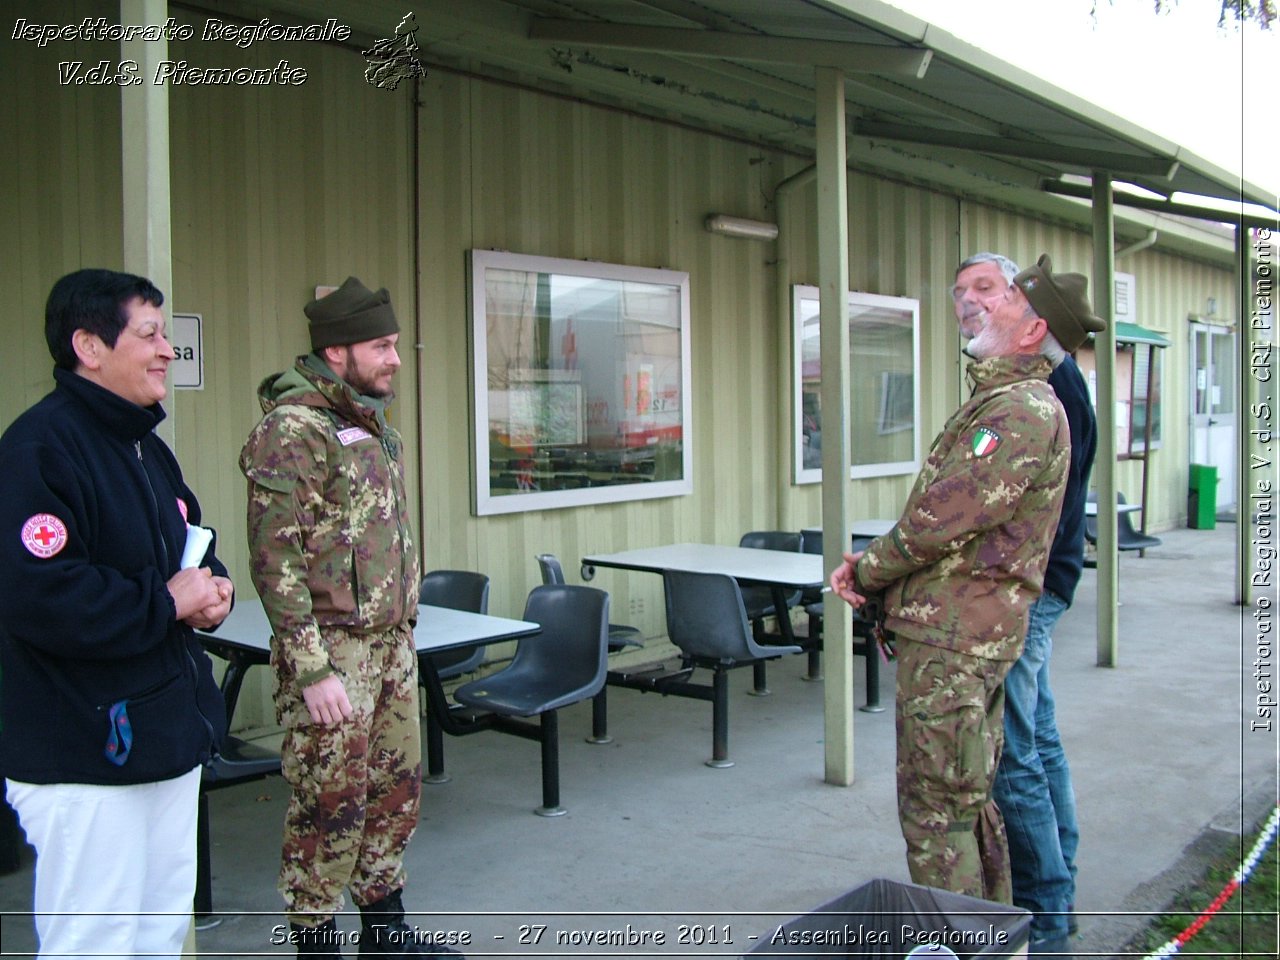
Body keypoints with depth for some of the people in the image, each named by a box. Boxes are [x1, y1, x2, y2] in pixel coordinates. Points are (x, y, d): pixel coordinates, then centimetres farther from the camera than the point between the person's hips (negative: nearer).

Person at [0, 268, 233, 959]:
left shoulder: (146, 446, 13)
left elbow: (191, 547, 22)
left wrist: (213, 590, 0)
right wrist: (166, 604, -18)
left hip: (168, 736, 9)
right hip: (86, 755, -9)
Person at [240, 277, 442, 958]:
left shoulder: (374, 426, 14)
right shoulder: (292, 429, -14)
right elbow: (275, 561, -18)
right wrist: (312, 671, -20)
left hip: (391, 646, 9)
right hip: (332, 649, -9)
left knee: (396, 792, 16)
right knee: (330, 810, 2)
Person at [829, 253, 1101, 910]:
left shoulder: (1024, 411, -17)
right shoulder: (994, 402, 19)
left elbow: (941, 520, -23)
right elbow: (938, 516, 20)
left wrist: (868, 571, -7)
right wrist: (874, 564, 5)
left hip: (956, 634, -11)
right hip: (964, 628, 11)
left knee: (936, 807, -3)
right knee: (968, 799, 20)